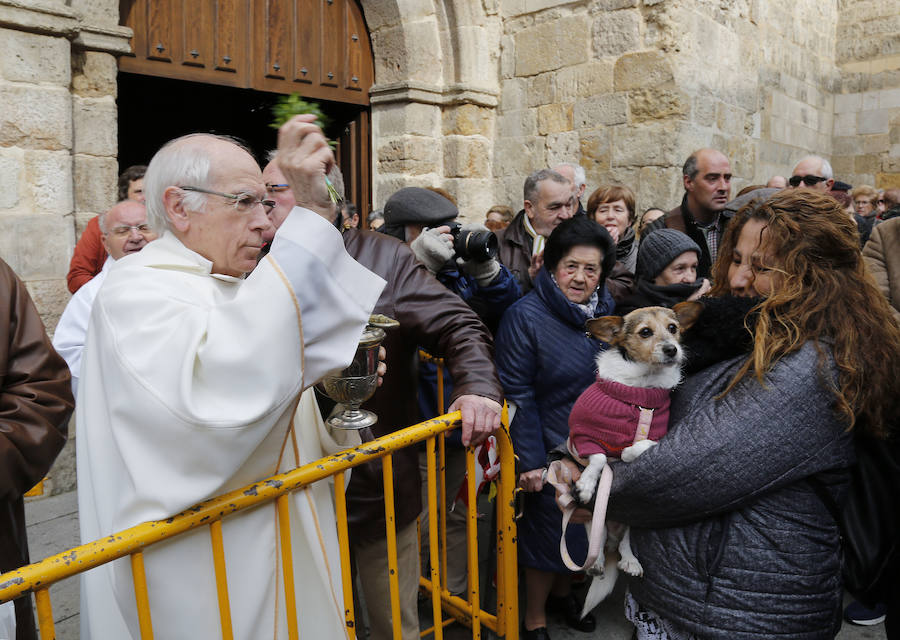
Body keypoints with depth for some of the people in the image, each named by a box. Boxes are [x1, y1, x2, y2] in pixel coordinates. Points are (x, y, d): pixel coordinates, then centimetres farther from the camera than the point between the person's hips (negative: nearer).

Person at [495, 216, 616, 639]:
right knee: (548, 533, 9)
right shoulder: (525, 316, -18)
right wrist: (529, 461, -19)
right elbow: (518, 394, -18)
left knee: (581, 530, 22)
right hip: (551, 452, -6)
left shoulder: (606, 313, 0)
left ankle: (562, 592, 50)